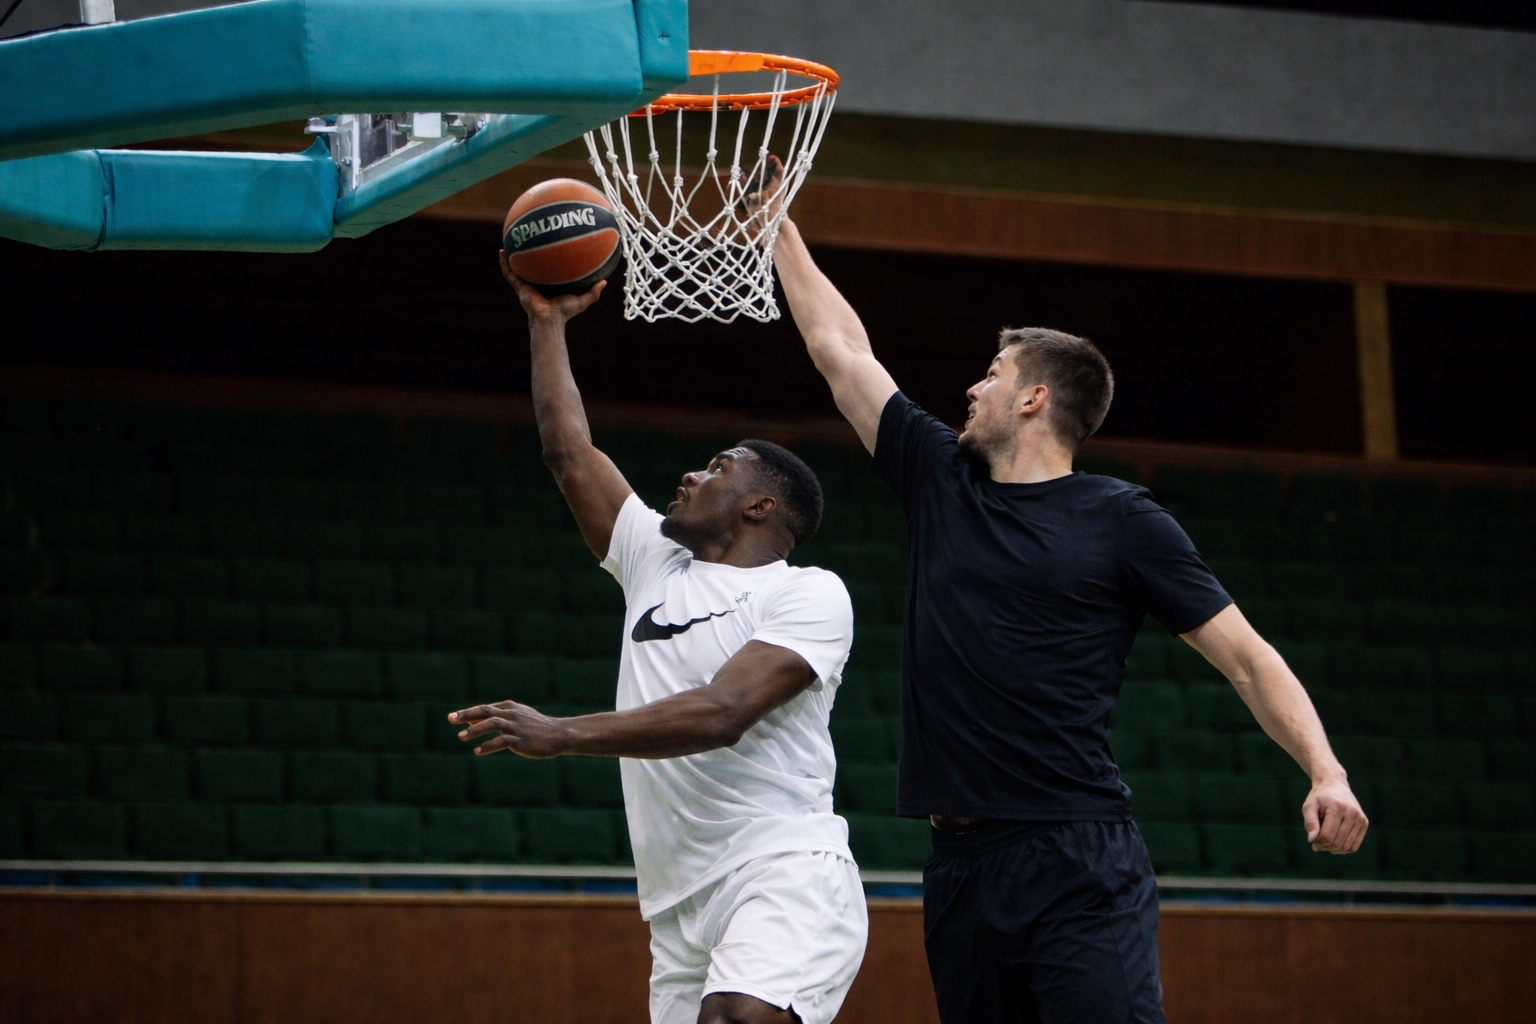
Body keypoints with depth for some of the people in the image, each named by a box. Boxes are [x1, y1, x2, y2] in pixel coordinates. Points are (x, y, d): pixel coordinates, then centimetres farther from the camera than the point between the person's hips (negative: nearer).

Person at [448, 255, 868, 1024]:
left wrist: (562, 736, -22)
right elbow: (569, 453, 22)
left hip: (785, 873, -7)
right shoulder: (656, 564, 19)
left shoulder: (810, 595, -3)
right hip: (685, 900, 7)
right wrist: (547, 325, 22)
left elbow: (722, 713, -17)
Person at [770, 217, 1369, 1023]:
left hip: (1078, 865, -5)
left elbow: (1246, 657, -1)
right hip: (960, 863, 5)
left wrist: (1325, 772, -15)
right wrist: (780, 228, 28)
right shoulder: (939, 483, 15)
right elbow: (840, 349, 23)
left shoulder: (1120, 521, 1)